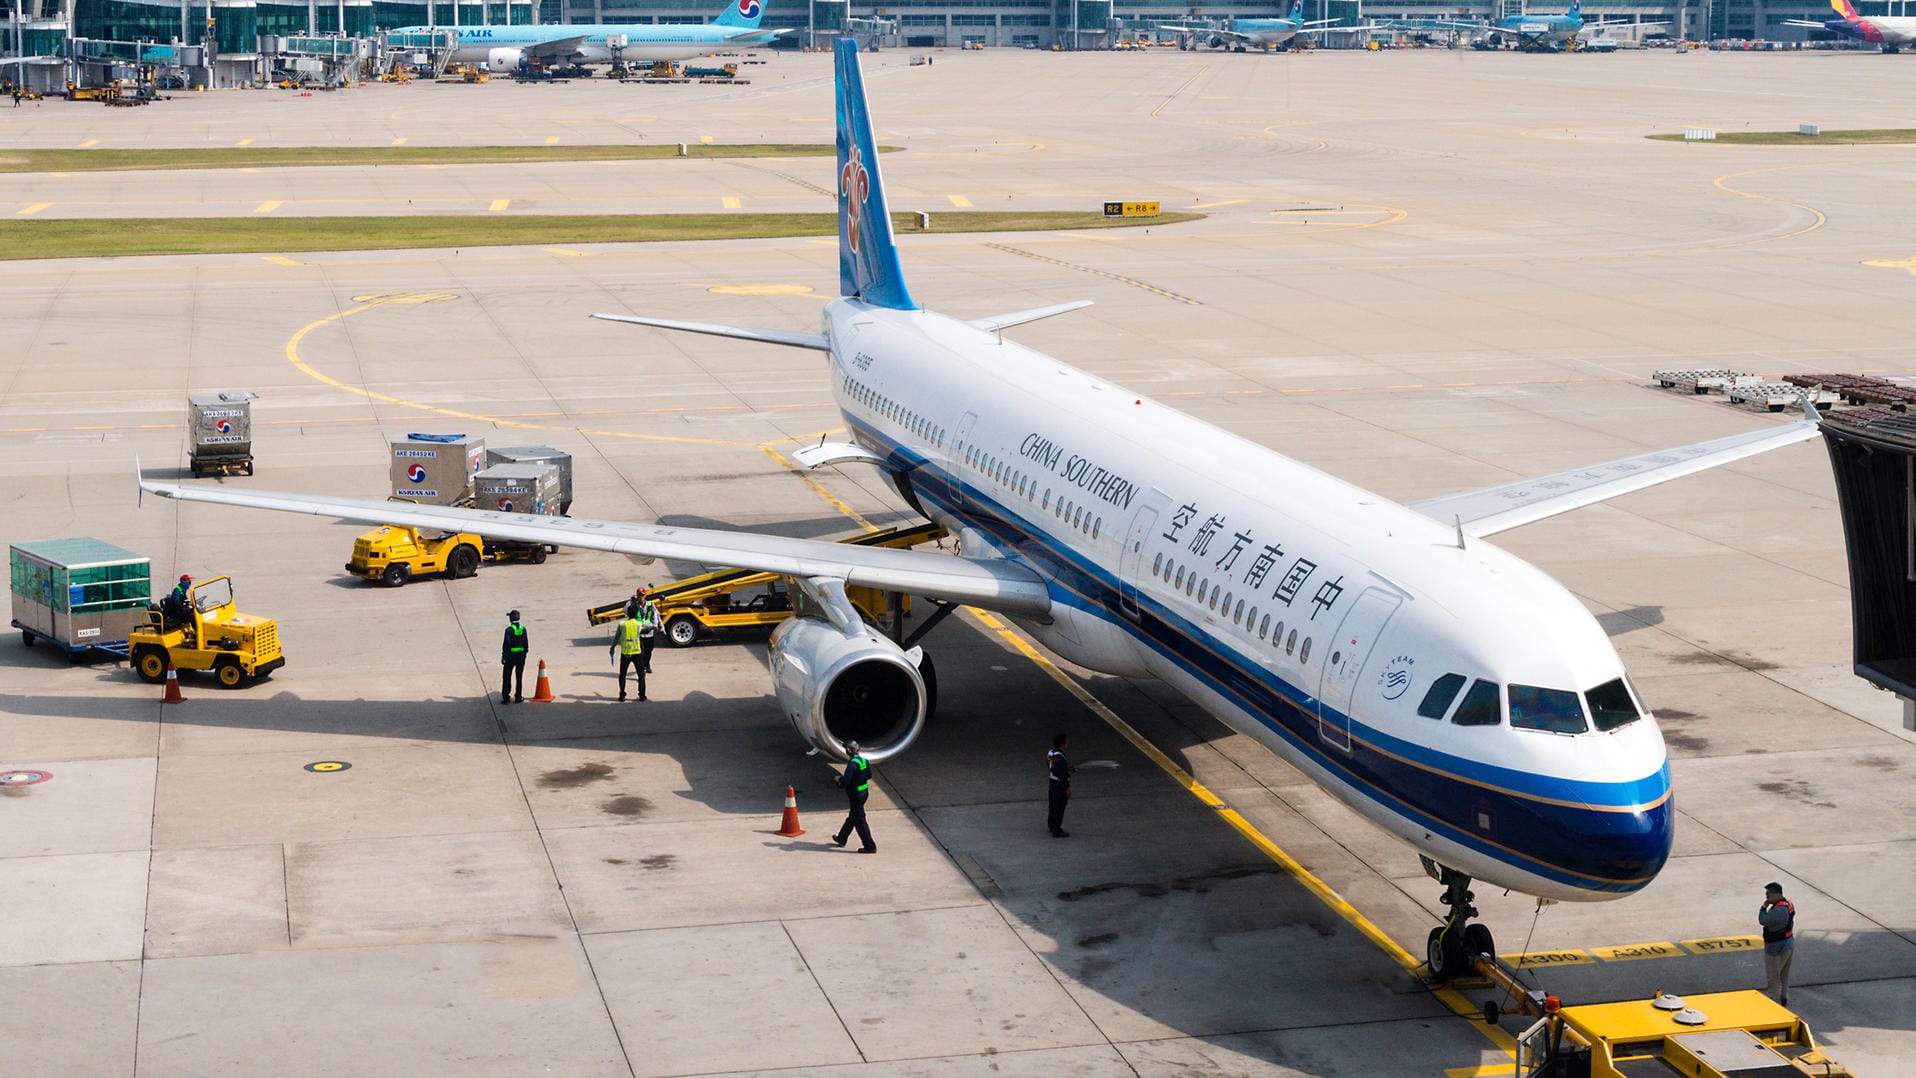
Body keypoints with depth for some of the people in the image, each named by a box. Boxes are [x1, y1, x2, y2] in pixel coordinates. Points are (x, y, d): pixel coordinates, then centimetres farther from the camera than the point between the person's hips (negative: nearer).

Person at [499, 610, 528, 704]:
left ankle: (506, 697, 3)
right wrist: (525, 654, 13)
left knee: (506, 677, 5)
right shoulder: (523, 629, 1)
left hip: (510, 655, -4)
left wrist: (503, 656, -7)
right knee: (519, 677, 11)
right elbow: (525, 643, 3)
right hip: (521, 656, 4)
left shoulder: (509, 629, -13)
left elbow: (506, 643, -14)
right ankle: (518, 697, 12)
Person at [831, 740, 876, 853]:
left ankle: (870, 846, 1)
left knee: (859, 821, -1)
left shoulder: (852, 764, -25)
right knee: (852, 817, 22)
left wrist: (838, 779, -7)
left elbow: (845, 781, -27)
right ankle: (841, 839, 39)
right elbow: (869, 776, 12)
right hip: (864, 792, 9)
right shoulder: (865, 761, 1)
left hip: (855, 796, -9)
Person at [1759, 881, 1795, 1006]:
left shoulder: (1779, 910, -29)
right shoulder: (1788, 904, 3)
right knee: (1784, 974, 22)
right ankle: (1784, 999, 33)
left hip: (1777, 947, -10)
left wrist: (1764, 907, -15)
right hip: (1789, 943, 10)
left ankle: (1775, 1001, 6)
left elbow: (1763, 920, -27)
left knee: (1773, 977, 1)